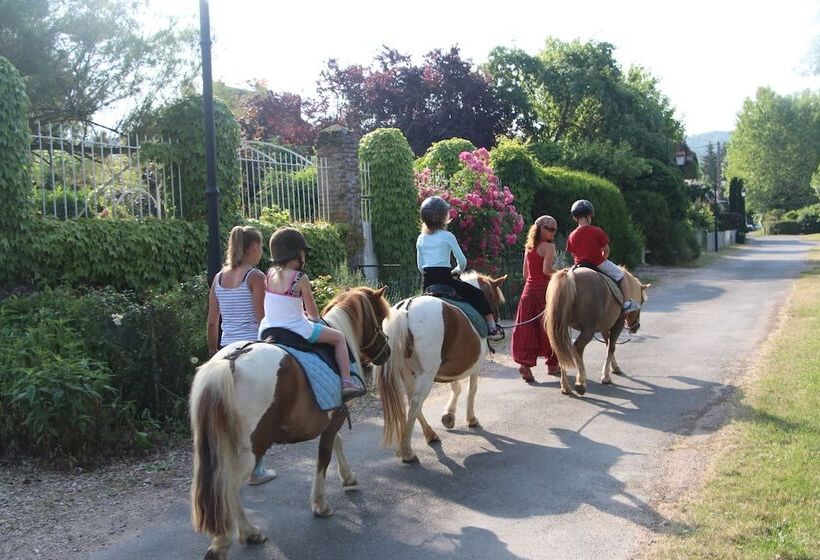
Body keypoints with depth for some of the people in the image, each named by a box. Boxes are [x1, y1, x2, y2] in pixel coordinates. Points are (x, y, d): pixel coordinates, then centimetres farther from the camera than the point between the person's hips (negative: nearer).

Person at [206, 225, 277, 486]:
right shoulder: (255, 276, -11)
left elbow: (212, 322, 9)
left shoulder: (219, 277, 7)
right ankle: (255, 470, 15)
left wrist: (213, 352, 17)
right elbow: (262, 319, -14)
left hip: (227, 347, 6)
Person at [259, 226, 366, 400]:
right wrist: (314, 318, 19)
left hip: (267, 331, 6)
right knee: (339, 338, 11)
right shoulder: (300, 278, -14)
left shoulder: (270, 275, 3)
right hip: (297, 331, -6)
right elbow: (313, 312, -3)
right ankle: (346, 382, 5)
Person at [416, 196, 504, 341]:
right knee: (477, 294, 7)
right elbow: (462, 261, -3)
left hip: (427, 282, 6)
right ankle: (492, 329, 3)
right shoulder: (447, 236, -5)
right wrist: (456, 270, 16)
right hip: (444, 278, -6)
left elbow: (420, 266, 13)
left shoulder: (421, 239, 10)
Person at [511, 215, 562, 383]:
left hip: (529, 289, 6)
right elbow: (546, 270, -19)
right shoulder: (549, 246, -8)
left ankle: (525, 363, -8)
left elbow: (525, 273, 13)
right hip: (544, 289, -6)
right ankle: (552, 365, 18)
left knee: (528, 328, 4)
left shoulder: (528, 247, 12)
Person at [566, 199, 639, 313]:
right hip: (599, 263, -3)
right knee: (620, 274, 13)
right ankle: (626, 303, 11)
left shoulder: (572, 235, -3)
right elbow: (606, 250, -4)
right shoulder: (597, 231, -12)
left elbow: (573, 255, 4)